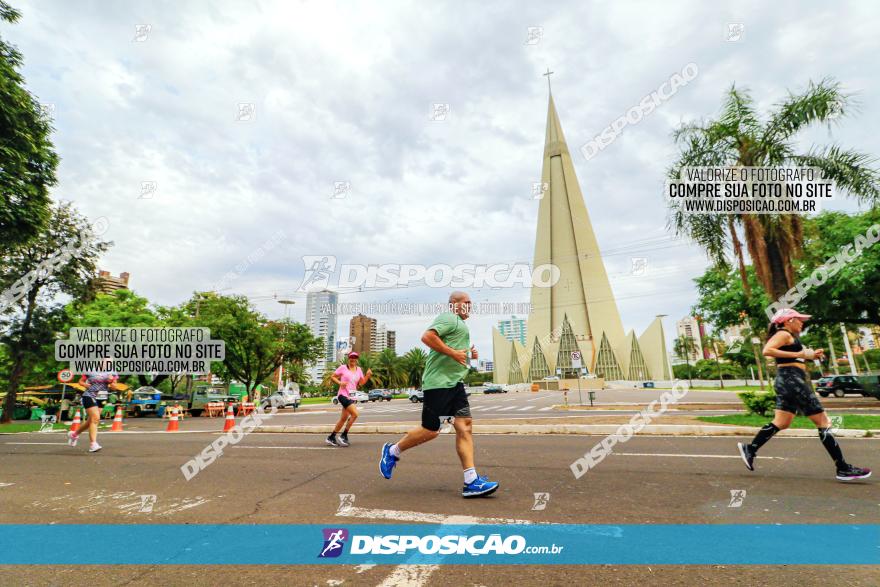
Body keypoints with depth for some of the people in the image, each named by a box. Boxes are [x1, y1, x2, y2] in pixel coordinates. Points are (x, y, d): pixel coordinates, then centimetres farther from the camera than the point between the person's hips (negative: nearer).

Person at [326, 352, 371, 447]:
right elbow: (332, 377, 1)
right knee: (354, 414, -21)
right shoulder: (343, 368, -3)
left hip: (353, 396, 6)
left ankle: (331, 437, 24)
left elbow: (361, 382, 12)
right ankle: (344, 435, -7)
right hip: (343, 395, -6)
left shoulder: (359, 369, 12)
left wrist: (368, 375, -4)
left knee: (344, 418, 8)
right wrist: (339, 382, -16)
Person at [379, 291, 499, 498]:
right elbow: (427, 337, -22)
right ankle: (392, 451, 19)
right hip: (439, 381, -10)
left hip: (454, 382, 10)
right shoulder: (448, 318, -7)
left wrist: (468, 354, 18)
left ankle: (471, 482, 1)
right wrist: (453, 353, -20)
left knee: (464, 426, 0)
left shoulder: (459, 324, 25)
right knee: (430, 430, -3)